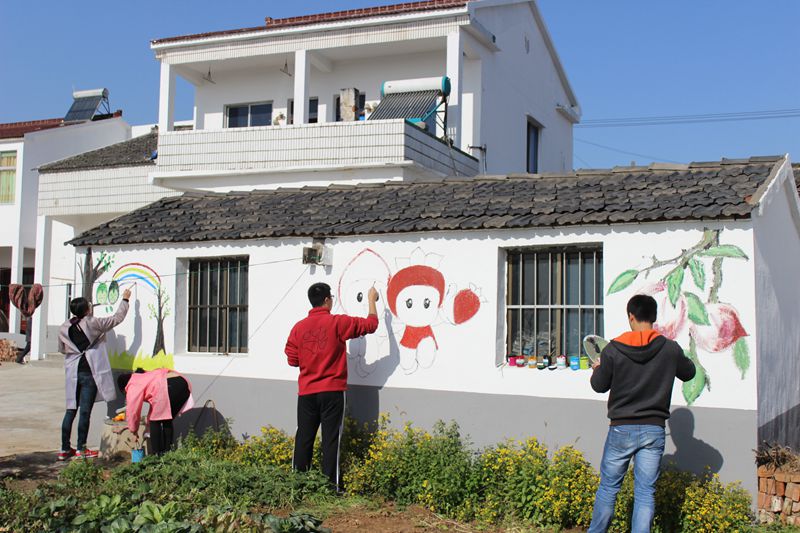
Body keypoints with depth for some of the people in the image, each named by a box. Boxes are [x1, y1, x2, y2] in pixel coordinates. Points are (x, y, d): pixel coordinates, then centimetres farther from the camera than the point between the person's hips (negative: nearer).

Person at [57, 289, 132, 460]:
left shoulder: (64, 328, 5)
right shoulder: (93, 323, -10)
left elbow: (62, 349, 18)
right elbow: (117, 318, -2)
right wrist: (125, 299, 10)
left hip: (73, 373, 5)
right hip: (89, 372, -5)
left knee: (71, 410, 11)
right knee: (85, 411, 1)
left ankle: (64, 449, 15)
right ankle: (81, 450, 6)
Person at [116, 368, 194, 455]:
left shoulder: (133, 387, 13)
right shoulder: (145, 377, 38)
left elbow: (133, 411, 14)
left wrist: (134, 432, 26)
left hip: (169, 387, -9)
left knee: (155, 421, 10)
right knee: (167, 421, 22)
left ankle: (157, 454, 10)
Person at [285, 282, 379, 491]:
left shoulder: (299, 327, 2)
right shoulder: (338, 323, -8)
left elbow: (292, 359, 7)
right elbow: (371, 324, 0)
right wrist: (371, 300, 14)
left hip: (306, 392, 3)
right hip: (332, 391, -3)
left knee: (304, 437, 10)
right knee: (331, 439, 1)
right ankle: (331, 484, 3)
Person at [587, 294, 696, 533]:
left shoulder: (613, 349, -8)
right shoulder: (670, 349, -4)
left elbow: (599, 385, 2)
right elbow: (689, 373, 14)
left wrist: (596, 369, 23)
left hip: (621, 429, -1)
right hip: (654, 430, 1)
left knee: (608, 486, 13)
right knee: (645, 492, 5)